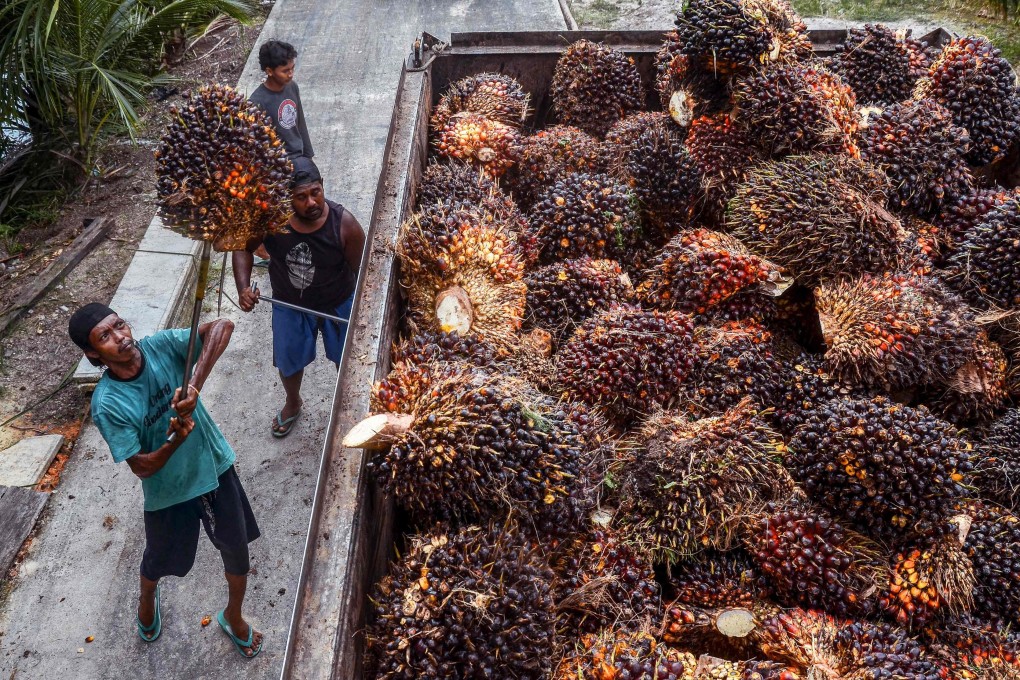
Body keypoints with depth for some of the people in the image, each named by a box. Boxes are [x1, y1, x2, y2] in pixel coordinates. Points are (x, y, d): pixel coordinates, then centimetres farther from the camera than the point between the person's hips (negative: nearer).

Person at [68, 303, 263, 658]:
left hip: (216, 467, 2)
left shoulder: (161, 346, -19)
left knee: (237, 553, 17)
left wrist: (194, 384, -39)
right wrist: (175, 442, -39)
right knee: (160, 562, 25)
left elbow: (222, 326, -32)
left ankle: (233, 618, 47)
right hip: (169, 492, -2)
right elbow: (141, 468, -21)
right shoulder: (107, 404, -25)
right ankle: (147, 598, 63)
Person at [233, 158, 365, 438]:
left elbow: (362, 270, -19)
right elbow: (244, 248, -8)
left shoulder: (344, 223, -31)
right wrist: (243, 287, -23)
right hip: (289, 304, 2)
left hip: (338, 305, -2)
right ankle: (293, 404, 58)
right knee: (288, 362, 25)